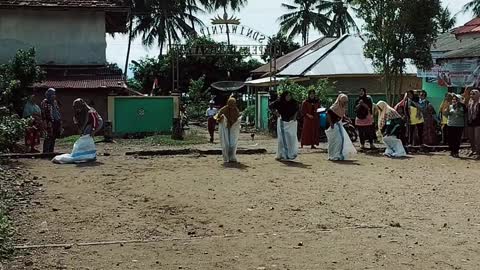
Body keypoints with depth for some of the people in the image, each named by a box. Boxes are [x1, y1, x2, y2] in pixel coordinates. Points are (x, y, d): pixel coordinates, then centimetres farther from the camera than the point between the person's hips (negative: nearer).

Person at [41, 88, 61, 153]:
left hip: (56, 122, 8)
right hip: (50, 123, -8)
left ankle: (51, 151, 20)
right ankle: (46, 152, -8)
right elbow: (43, 114, -12)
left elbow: (58, 111, 24)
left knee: (53, 138, 12)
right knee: (48, 137, -10)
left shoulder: (55, 102, 17)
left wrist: (60, 121, 19)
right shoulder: (45, 103, -7)